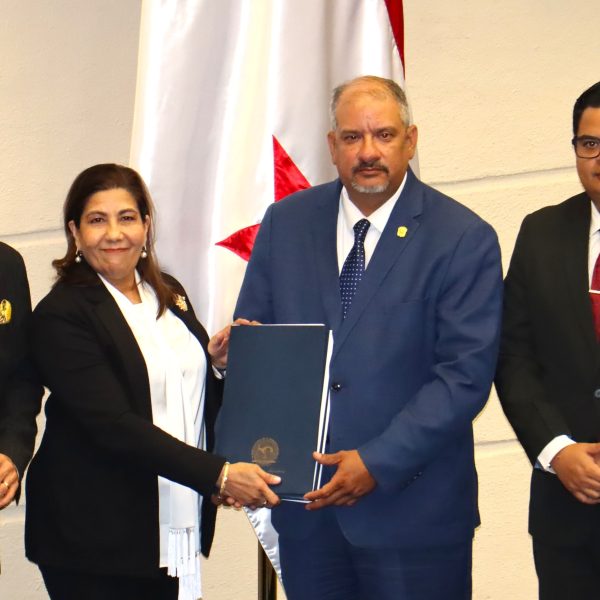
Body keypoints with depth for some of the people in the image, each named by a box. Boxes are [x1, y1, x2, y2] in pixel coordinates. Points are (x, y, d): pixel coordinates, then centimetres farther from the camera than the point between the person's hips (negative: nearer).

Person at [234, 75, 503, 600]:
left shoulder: (464, 239, -6)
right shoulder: (286, 223, 7)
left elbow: (466, 375, -11)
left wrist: (379, 462, -18)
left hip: (412, 510, -3)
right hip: (305, 505, 3)